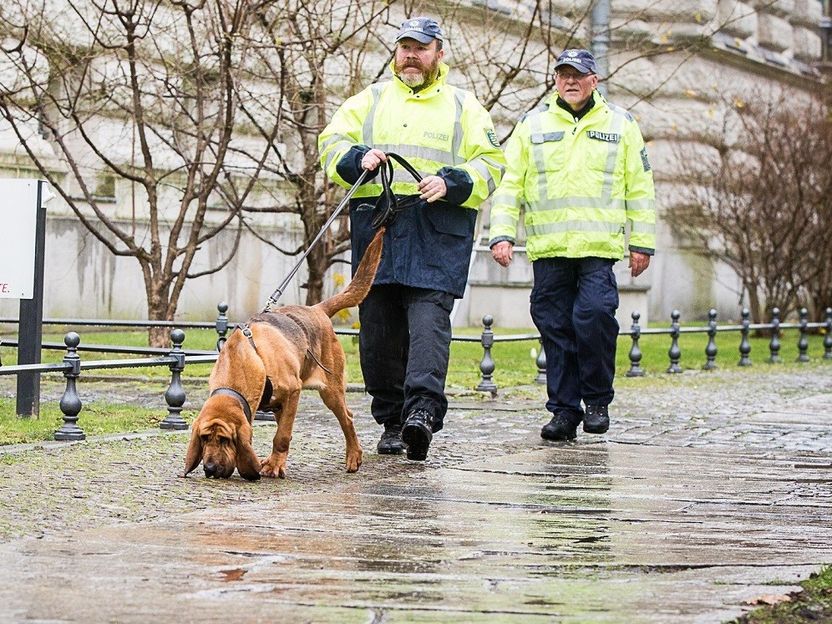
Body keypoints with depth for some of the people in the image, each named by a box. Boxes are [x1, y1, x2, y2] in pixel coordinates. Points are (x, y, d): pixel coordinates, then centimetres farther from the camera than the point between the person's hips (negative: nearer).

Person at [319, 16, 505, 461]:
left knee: (429, 318, -18)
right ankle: (391, 421, 9)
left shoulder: (463, 107, 14)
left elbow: (490, 164, 7)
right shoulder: (371, 100, 19)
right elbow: (331, 143, 11)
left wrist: (451, 184, -11)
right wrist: (358, 158, -11)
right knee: (378, 326, 1)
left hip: (439, 229, -3)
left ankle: (422, 411, -30)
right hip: (376, 224, 3)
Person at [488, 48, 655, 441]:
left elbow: (639, 188, 12)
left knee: (594, 316, -16)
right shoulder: (532, 125, 11)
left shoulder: (620, 124, 11)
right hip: (548, 248, 2)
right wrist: (502, 234, -1)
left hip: (600, 246, -2)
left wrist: (642, 242, 7)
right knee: (555, 328, 1)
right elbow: (510, 183, 10)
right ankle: (564, 410, 9)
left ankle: (597, 400, 2)